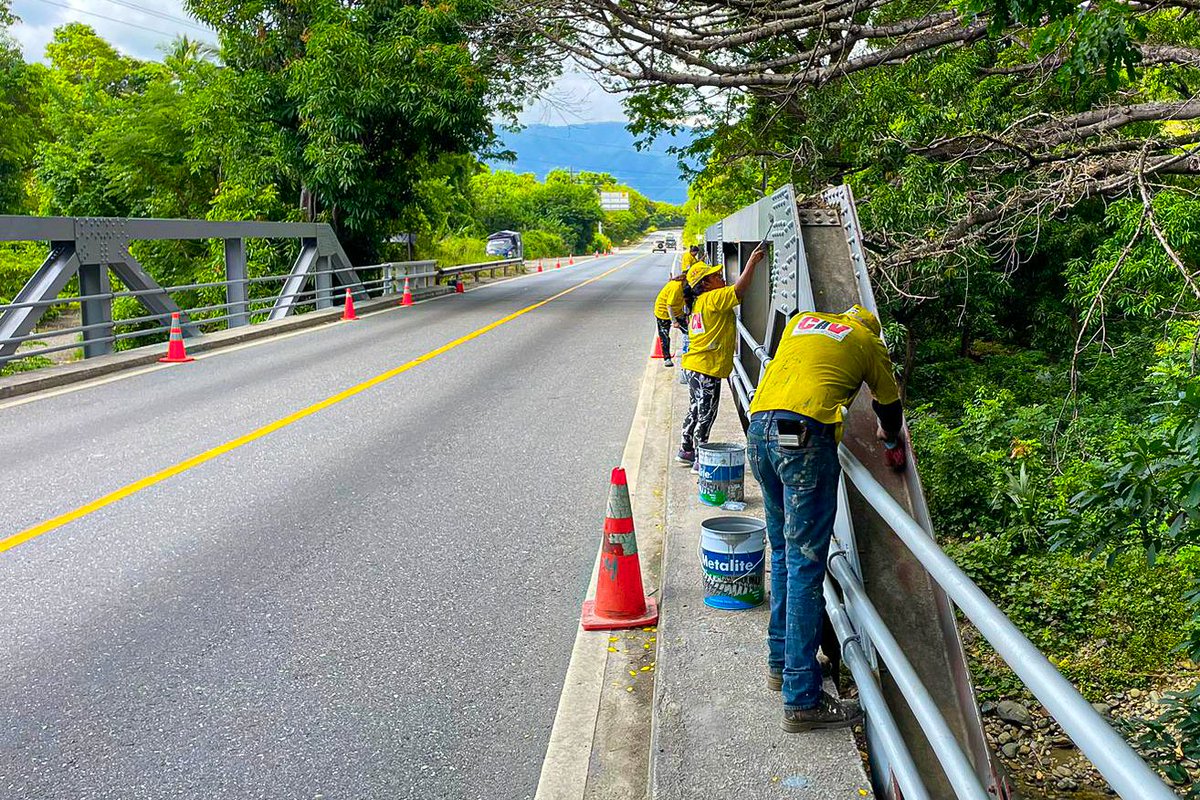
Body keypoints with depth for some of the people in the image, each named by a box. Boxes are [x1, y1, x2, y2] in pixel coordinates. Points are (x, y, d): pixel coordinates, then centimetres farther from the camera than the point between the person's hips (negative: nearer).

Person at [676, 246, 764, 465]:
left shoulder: (699, 302, 14)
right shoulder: (713, 298, -14)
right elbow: (739, 289, -23)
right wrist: (751, 262, -16)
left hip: (695, 365, 10)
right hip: (707, 367, -10)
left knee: (696, 409, 19)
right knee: (706, 413, -3)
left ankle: (686, 450, 28)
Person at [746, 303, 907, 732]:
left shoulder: (801, 321, 29)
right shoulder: (868, 342, 18)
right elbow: (889, 404, 30)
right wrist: (892, 442, 51)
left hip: (758, 430, 6)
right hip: (805, 435, -6)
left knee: (784, 552, 19)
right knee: (805, 563, -5)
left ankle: (781, 661, 29)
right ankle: (801, 698, -2)